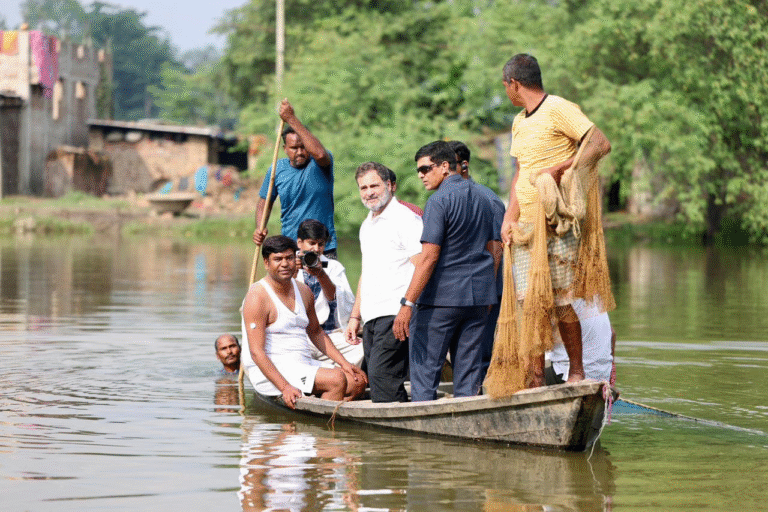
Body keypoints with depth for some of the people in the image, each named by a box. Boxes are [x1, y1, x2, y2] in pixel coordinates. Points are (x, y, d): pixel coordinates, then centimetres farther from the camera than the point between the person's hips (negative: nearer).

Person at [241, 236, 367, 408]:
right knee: (337, 380, -24)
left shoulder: (304, 292, 13)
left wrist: (343, 363, 15)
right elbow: (256, 352, -18)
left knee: (357, 382, -7)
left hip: (304, 366, 9)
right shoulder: (258, 297, -12)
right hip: (270, 373, -9)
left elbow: (316, 332, 28)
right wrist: (285, 387, -27)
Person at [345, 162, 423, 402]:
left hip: (395, 314, -9)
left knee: (381, 373, -18)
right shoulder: (367, 225, 22)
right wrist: (355, 316, 25)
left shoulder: (405, 219, -6)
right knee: (378, 377, 4)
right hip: (372, 318, 9)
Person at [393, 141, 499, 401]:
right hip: (478, 295, 7)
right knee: (468, 372, 7)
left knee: (425, 369, -2)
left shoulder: (439, 201, -12)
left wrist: (407, 304, -18)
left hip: (442, 297, -7)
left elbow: (429, 257, -18)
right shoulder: (481, 198, 13)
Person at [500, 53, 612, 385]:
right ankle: (536, 377, 6)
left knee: (562, 302, -5)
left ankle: (576, 372, 7)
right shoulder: (519, 122, 19)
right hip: (526, 226, 7)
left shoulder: (559, 110, -7)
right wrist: (509, 218, 9)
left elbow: (601, 144, -15)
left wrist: (559, 169, -22)